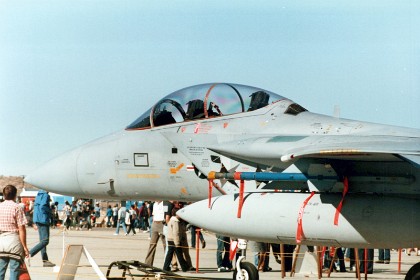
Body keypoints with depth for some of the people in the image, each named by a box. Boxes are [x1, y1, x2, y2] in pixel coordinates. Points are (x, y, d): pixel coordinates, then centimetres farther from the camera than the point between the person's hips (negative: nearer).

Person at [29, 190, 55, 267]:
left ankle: (45, 261, 11)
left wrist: (35, 222, 23)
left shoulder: (38, 195, 17)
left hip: (38, 220, 10)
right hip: (43, 220, -10)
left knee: (42, 240, 10)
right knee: (45, 240, -11)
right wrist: (50, 210, -5)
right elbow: (43, 206, -24)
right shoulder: (46, 195, -11)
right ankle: (29, 254, -19)